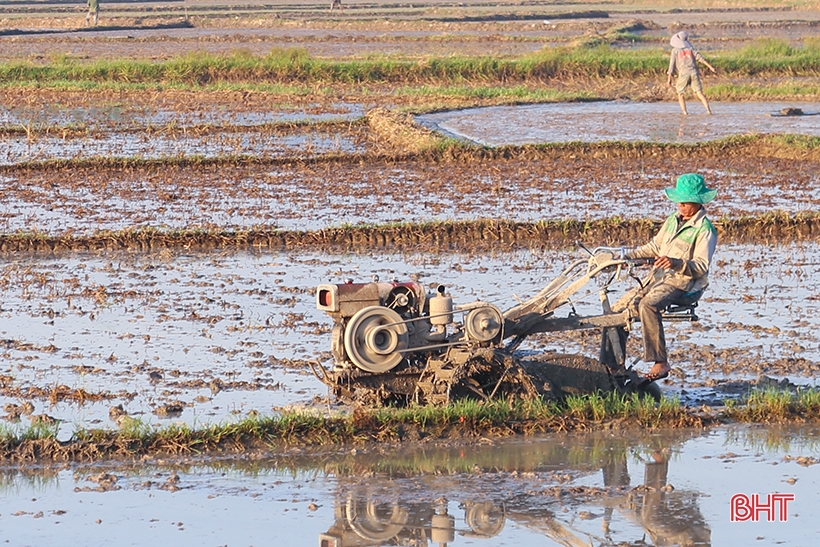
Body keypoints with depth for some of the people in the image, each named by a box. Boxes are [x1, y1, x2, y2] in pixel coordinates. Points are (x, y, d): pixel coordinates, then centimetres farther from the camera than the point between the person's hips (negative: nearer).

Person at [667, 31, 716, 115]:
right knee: (699, 93, 2)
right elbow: (700, 58, 3)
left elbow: (672, 64, 3)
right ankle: (708, 110, -12)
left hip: (683, 74, -2)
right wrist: (710, 67, 3)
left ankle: (684, 112, -4)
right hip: (694, 73, 2)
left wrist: (669, 79, 4)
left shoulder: (675, 51, 7)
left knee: (680, 94, 12)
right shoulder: (690, 49, 12)